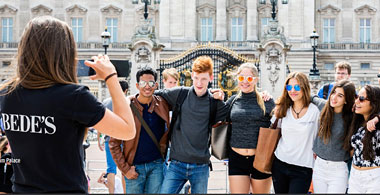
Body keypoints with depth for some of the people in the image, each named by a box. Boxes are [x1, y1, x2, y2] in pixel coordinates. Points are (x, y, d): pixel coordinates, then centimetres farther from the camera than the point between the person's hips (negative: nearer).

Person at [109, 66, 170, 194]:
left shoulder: (162, 104, 1)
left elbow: (165, 131, 19)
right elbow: (114, 143, -5)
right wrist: (125, 169, -8)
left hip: (156, 165, 2)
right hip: (135, 166, -2)